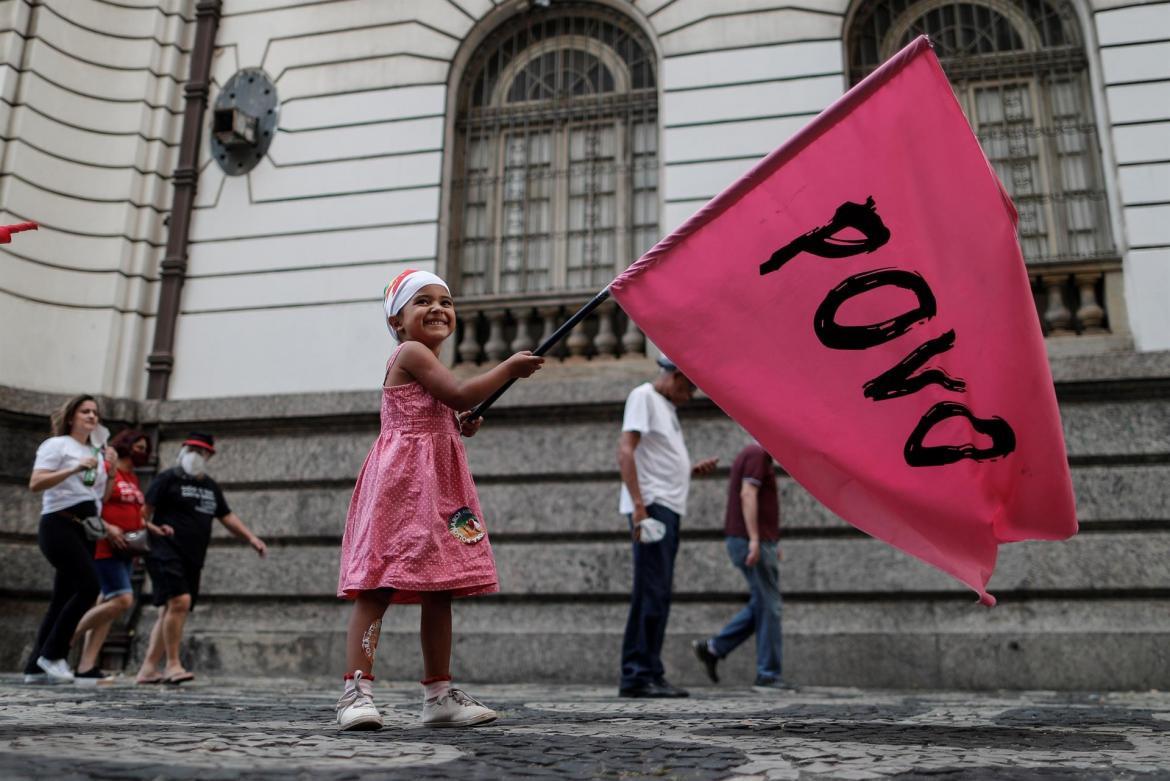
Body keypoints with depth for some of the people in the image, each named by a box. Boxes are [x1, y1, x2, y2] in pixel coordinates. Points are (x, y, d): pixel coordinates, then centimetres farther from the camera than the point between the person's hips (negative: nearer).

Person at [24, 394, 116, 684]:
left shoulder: (97, 454, 20)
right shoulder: (57, 444, 0)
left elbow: (102, 498, 19)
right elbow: (35, 483, -13)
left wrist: (110, 472, 4)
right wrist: (75, 469, -22)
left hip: (85, 531, 7)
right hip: (59, 525, -7)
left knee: (63, 598, 4)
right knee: (89, 585, -19)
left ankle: (36, 667, 9)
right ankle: (52, 654, -9)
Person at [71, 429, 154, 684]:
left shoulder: (133, 478, 19)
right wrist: (108, 529, -22)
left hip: (124, 549, 8)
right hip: (105, 547, -8)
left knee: (106, 605, 3)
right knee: (122, 600, -17)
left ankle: (85, 668, 3)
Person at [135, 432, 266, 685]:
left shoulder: (210, 486, 19)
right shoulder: (168, 478, 1)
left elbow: (227, 517, 22)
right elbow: (145, 510, -5)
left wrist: (251, 538, 11)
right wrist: (151, 529, -22)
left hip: (193, 560, 7)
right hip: (167, 554, -7)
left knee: (170, 611, 7)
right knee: (179, 601, -20)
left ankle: (148, 668, 13)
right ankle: (173, 664, -12)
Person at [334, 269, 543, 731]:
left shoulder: (427, 362, 23)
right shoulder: (411, 352, -6)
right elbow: (460, 395, -16)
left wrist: (459, 426, 11)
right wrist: (509, 368, -6)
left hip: (438, 484, 10)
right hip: (401, 481, -10)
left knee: (440, 591, 9)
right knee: (378, 586, -11)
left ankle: (438, 694, 15)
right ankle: (356, 691, -11)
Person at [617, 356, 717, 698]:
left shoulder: (667, 407, 25)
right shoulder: (643, 396, -3)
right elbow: (625, 451, -14)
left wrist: (692, 471, 12)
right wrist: (638, 506, -21)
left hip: (669, 509, 10)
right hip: (651, 506, -10)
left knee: (658, 596, 9)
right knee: (651, 594, -10)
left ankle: (647, 675, 14)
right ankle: (639, 675, -7)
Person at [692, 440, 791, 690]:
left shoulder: (750, 454, 20)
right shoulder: (757, 454, -11)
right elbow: (747, 494, -22)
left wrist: (771, 543, 23)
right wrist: (755, 539, -27)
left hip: (752, 541, 10)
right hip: (753, 541, -10)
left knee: (761, 605, 13)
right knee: (768, 606, -3)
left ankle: (713, 648, 12)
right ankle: (768, 674, 5)